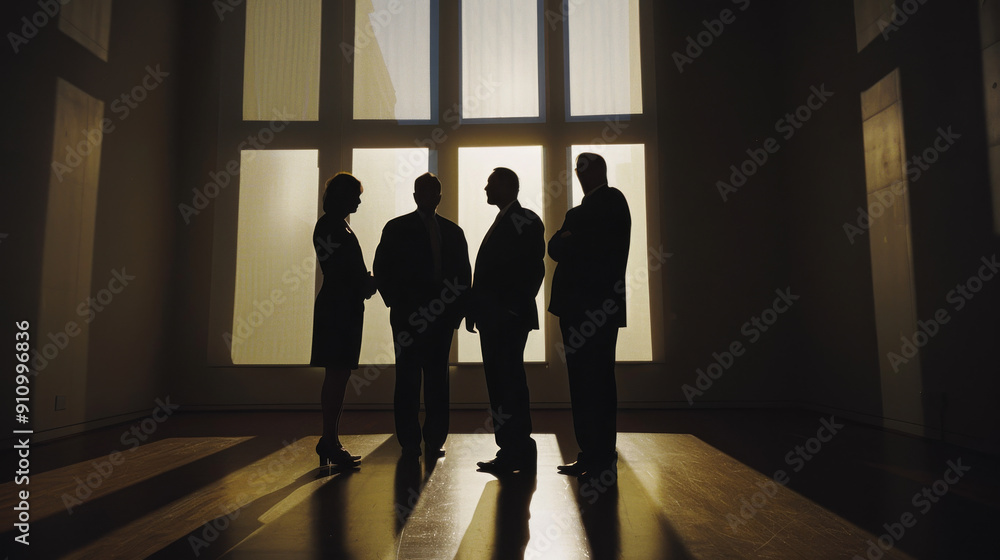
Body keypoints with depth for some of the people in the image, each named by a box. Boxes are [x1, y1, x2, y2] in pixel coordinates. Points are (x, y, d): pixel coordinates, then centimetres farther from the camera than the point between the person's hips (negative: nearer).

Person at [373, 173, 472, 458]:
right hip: (408, 315, -2)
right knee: (407, 378, 0)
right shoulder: (396, 228, 6)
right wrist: (395, 304, -5)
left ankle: (435, 440, 13)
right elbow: (381, 269, 3)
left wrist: (458, 310, 3)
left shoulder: (453, 231, 14)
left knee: (437, 378, 5)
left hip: (442, 315, 3)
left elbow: (464, 274, 14)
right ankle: (409, 442, 8)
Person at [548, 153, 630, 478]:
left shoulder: (611, 200, -2)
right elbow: (555, 248, 12)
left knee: (596, 382, -6)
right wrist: (568, 242, -7)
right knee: (582, 382, 11)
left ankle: (603, 460, 2)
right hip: (576, 309, 9)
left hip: (597, 308, -9)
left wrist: (568, 244, 0)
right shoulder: (579, 211, 24)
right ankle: (589, 456, 20)